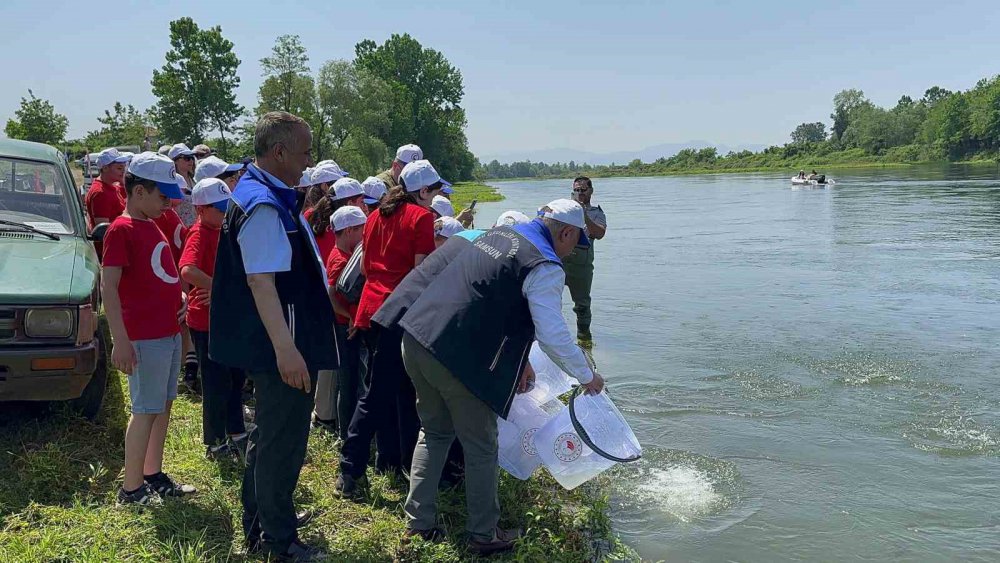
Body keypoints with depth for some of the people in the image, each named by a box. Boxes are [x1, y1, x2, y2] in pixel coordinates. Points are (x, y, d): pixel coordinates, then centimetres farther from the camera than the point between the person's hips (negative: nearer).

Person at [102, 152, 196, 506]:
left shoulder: (151, 227, 14)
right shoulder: (122, 229, -13)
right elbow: (108, 287, -19)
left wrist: (178, 295, 5)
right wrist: (120, 341, -25)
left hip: (169, 331, 9)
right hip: (146, 337, -9)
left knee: (164, 405, 14)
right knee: (146, 410, -2)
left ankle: (154, 475, 25)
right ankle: (131, 489, 8)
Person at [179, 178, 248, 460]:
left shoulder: (222, 231, 8)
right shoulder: (199, 234, -18)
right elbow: (188, 270, -36)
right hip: (207, 320, -8)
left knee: (235, 377, 18)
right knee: (217, 382, 2)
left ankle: (236, 433, 33)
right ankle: (215, 443, 17)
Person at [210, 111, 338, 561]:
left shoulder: (271, 197, 11)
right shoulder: (263, 205, -21)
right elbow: (261, 280, -27)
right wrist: (286, 349, -29)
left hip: (280, 345, 11)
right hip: (282, 349, -11)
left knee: (270, 434, 22)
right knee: (284, 441, 2)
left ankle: (259, 523, 37)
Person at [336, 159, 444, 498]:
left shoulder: (377, 215, 15)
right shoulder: (421, 216, -7)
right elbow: (421, 271, -12)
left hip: (372, 307, 8)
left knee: (389, 388, 17)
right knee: (376, 393, -1)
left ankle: (389, 461, 26)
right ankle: (349, 473, 5)